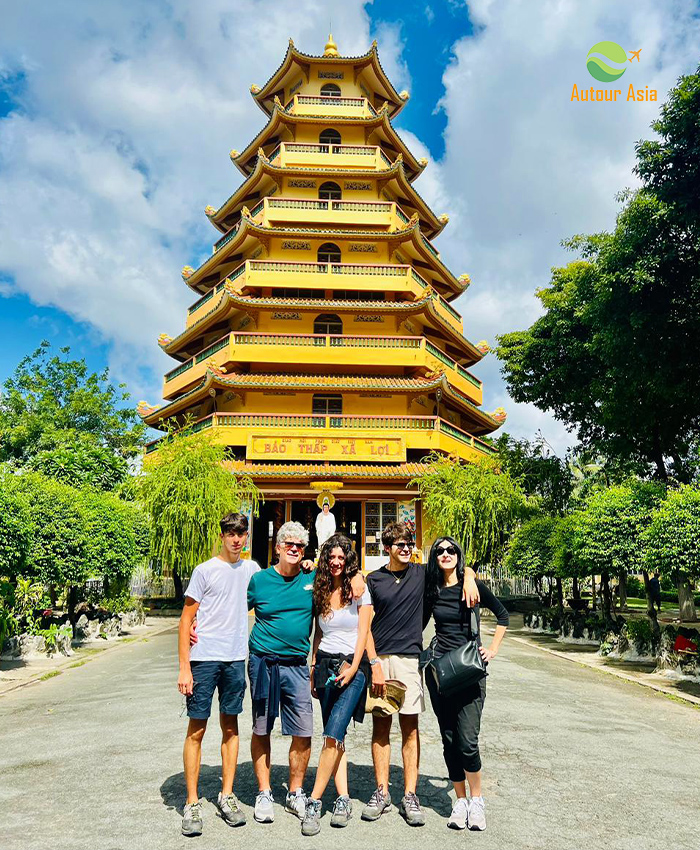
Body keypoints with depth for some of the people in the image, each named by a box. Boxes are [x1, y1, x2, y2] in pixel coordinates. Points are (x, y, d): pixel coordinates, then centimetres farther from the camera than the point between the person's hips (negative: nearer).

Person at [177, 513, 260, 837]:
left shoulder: (251, 569, 7)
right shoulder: (205, 570, -5)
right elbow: (186, 620, -4)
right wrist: (184, 667, -9)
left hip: (236, 659, 4)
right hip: (204, 658, -4)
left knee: (230, 728, 12)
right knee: (197, 729, 2)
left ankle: (226, 797, 24)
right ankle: (192, 803, 15)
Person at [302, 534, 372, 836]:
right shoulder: (320, 592, 8)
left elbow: (363, 633, -5)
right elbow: (318, 633, 14)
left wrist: (353, 667, -13)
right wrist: (313, 668, 11)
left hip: (352, 665, -4)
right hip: (325, 664, 4)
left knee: (333, 734, -13)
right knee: (335, 737, 5)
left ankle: (314, 802, -5)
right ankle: (343, 800, 13)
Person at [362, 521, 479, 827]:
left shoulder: (422, 573, 4)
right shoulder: (373, 580, 2)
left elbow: (463, 568, 14)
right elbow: (366, 626, 1)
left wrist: (469, 580, -9)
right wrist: (375, 664, -8)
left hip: (410, 658, 0)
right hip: (379, 657, 0)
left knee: (410, 728, 5)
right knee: (380, 727, 6)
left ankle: (409, 796, 13)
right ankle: (381, 793, 17)